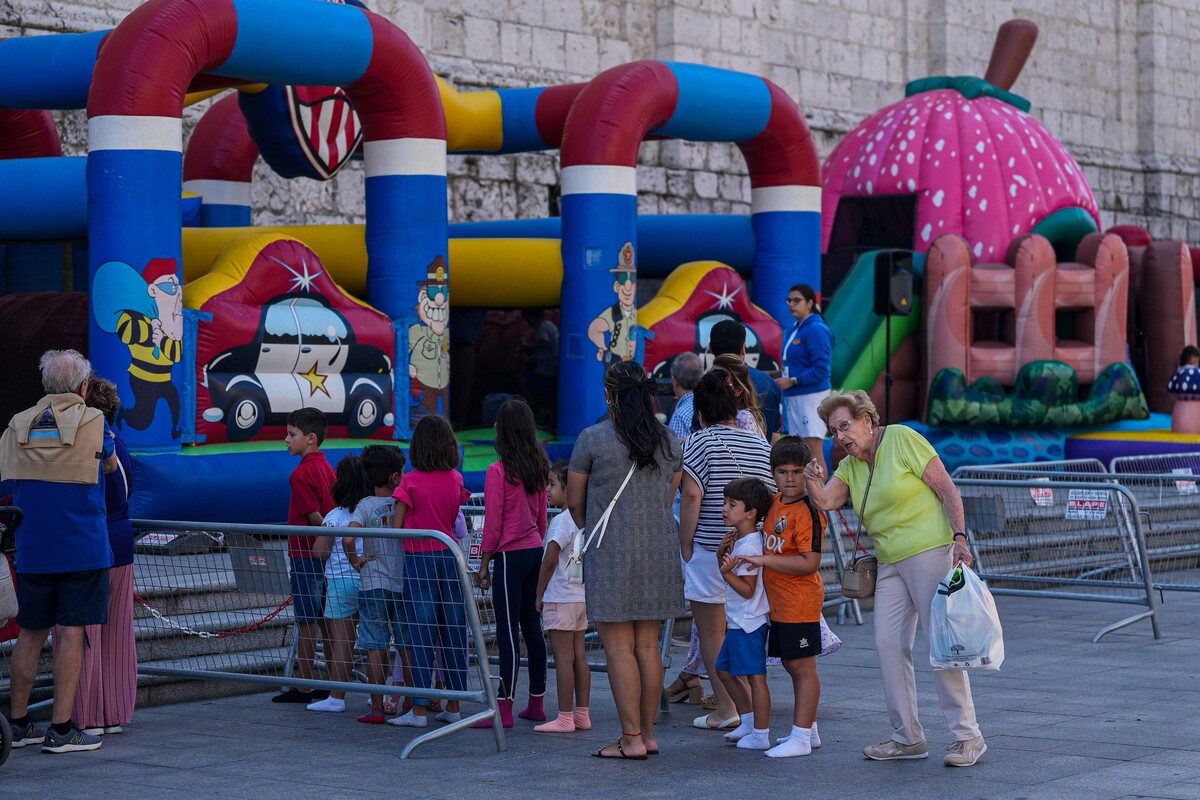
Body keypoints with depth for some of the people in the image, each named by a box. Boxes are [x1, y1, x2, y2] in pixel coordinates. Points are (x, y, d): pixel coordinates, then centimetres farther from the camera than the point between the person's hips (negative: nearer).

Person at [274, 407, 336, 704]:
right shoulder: (327, 468, 10)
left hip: (306, 554, -8)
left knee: (306, 623, -3)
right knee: (325, 620, 11)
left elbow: (313, 516, -19)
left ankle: (303, 688, 2)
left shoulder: (302, 473, -15)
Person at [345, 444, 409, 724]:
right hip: (404, 584, 1)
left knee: (376, 648, 1)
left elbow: (348, 538, -20)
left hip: (373, 584, -1)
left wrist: (355, 561, -4)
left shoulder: (365, 506, -5)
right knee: (407, 647, 9)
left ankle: (377, 708, 2)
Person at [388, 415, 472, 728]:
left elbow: (396, 526, -8)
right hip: (451, 558, 3)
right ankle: (453, 706, 12)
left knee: (422, 635, -1)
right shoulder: (456, 479, 3)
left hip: (420, 560, -3)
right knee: (454, 633, 7)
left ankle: (420, 709, -1)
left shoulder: (411, 482, -8)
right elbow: (454, 520, 10)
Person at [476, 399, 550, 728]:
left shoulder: (498, 471, -13)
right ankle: (536, 703, 19)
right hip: (536, 550, 7)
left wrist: (484, 563, -5)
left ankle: (504, 709, -5)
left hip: (510, 554, -7)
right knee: (532, 626, 13)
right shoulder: (539, 467, 5)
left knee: (508, 632, -6)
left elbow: (493, 523, -12)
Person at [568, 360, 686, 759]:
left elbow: (574, 500, 0)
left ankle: (632, 739, -2)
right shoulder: (668, 440, 6)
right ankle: (648, 734, 15)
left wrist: (588, 532, 17)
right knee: (648, 646, 10)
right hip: (658, 551, 5)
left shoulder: (593, 439, -8)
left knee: (619, 647, -2)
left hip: (611, 552, -5)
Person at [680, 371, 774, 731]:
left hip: (709, 549, -5)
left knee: (711, 632, 4)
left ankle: (726, 708, 2)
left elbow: (692, 495, -17)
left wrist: (685, 543, -9)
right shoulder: (762, 445, 8)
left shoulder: (701, 442, -8)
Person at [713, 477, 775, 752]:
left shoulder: (748, 546, -19)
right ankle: (748, 722, 28)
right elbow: (731, 576, 22)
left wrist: (727, 572, -32)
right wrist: (722, 554, 6)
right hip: (737, 623, 11)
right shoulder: (739, 541, 12)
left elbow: (747, 590, -21)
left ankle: (760, 735, -2)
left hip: (748, 624, -11)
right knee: (725, 670, 19)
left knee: (755, 676, -6)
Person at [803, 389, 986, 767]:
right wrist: (812, 482, -22)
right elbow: (826, 502, 0)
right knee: (888, 644, 1)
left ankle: (967, 736, -1)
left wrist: (960, 537, -17)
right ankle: (908, 737, 10)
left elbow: (947, 489, -8)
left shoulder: (902, 439, -6)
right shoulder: (850, 467, 14)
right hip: (889, 563, 7)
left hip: (929, 552, -7)